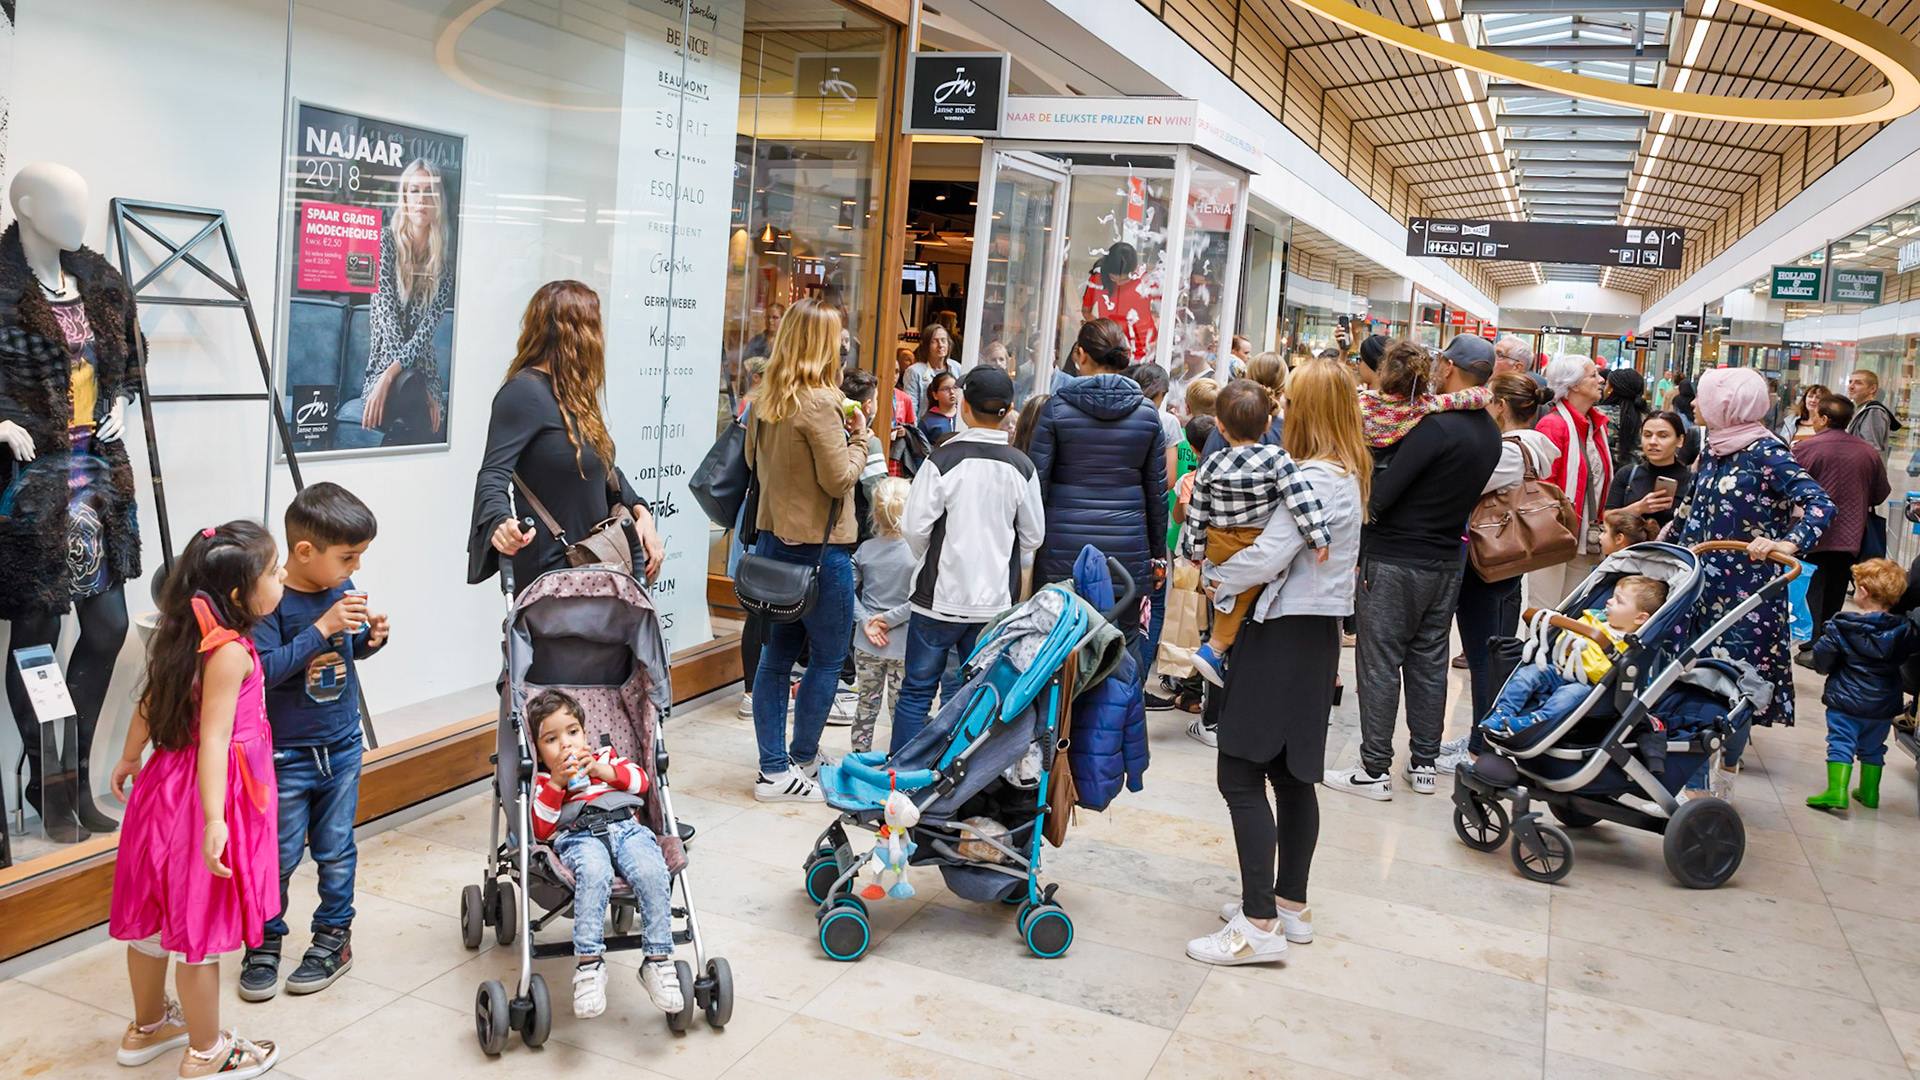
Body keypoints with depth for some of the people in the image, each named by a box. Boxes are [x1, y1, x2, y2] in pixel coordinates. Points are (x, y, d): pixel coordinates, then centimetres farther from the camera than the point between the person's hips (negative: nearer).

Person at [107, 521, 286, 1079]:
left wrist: (129, 759, 29)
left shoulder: (186, 636, 3)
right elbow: (214, 738, -28)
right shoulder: (230, 652, -24)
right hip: (205, 794, -9)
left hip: (168, 781, 9)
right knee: (199, 926, 5)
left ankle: (148, 1025, 41)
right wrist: (214, 818, -31)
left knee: (156, 915, 22)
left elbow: (150, 704, 15)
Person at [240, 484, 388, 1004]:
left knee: (337, 850, 13)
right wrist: (321, 628, -30)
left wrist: (372, 636, -8)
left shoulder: (342, 590, -2)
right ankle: (266, 941, 26)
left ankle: (334, 936, 28)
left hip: (342, 746, 5)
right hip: (287, 754, -5)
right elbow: (263, 669, -28)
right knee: (280, 853, 7)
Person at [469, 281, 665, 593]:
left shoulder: (574, 396, 15)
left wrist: (639, 510, 6)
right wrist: (499, 522, -42)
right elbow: (493, 473, -22)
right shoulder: (525, 392, -13)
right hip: (548, 570, -9)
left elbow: (604, 469, 22)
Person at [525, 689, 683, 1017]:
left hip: (625, 826, 2)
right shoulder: (542, 780, 25)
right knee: (593, 872, -41)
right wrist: (555, 783, 1)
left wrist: (602, 770, 5)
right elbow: (540, 830, 8)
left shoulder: (604, 756, 33)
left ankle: (658, 960, -29)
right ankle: (588, 963, -40)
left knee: (652, 872, -33)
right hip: (578, 836, -2)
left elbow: (640, 780, 18)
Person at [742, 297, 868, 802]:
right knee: (828, 657, 7)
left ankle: (773, 768, 18)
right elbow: (840, 478, -17)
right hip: (820, 545, -8)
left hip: (774, 538, 8)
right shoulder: (820, 404, -18)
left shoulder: (764, 400, 6)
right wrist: (858, 438, 0)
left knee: (776, 655, 12)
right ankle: (801, 761, 15)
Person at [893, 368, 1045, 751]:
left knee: (917, 689, 8)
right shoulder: (1021, 467, -1)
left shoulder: (943, 459, -12)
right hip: (996, 600, 3)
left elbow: (915, 527, -10)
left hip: (940, 596, -3)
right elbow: (1033, 536, 7)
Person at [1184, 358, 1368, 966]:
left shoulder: (1317, 478, -18)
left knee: (1240, 774, -8)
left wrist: (1217, 583, -6)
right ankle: (1291, 904, 27)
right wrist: (1234, 576, -2)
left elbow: (1268, 556, -23)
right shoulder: (1350, 475, 12)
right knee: (1291, 773, 17)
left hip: (1286, 635, -10)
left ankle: (1260, 924, -6)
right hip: (1317, 630, 10)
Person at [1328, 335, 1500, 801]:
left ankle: (1375, 770, 5)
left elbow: (1381, 495, -22)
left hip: (1395, 559, -8)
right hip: (1446, 560, 8)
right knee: (1429, 662, 15)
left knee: (1379, 665, 0)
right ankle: (1424, 764, 23)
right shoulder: (1490, 433, 6)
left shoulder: (1437, 426, -20)